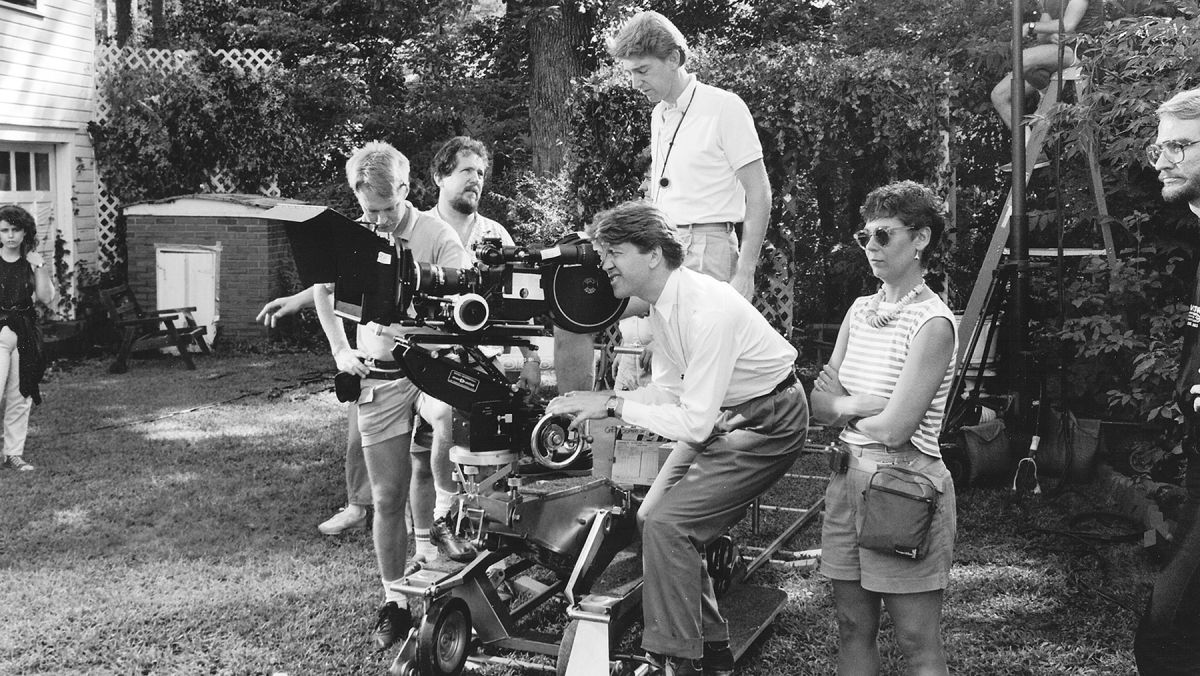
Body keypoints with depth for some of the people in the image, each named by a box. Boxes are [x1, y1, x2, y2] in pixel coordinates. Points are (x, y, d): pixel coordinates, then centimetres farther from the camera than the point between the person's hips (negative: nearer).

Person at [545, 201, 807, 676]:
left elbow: (694, 423, -29)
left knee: (667, 524, -17)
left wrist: (613, 404, -23)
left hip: (766, 423, -9)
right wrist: (596, 404, -8)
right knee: (651, 516, 8)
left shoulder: (707, 311, -30)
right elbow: (667, 391, 6)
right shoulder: (661, 304, -2)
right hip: (718, 416, 9)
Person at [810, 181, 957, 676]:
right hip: (848, 477, 7)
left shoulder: (932, 323, -13)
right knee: (852, 628, 13)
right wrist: (863, 405, -10)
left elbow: (894, 429, -18)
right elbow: (819, 402, 8)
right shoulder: (860, 310, 10)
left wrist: (840, 404, -1)